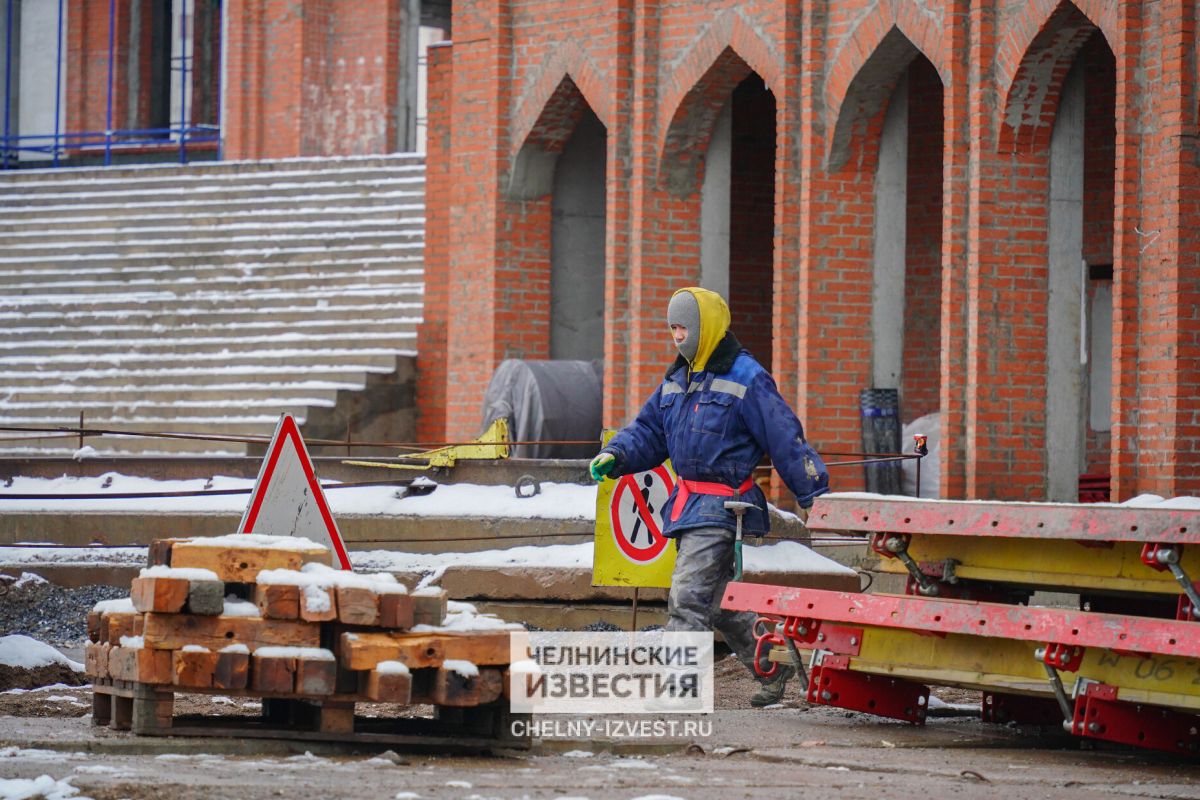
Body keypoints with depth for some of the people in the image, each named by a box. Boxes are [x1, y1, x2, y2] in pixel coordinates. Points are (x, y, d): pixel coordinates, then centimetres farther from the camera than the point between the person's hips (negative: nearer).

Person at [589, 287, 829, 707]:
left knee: (689, 596, -14)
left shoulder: (747, 379, -8)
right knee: (717, 601, 15)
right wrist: (616, 456, -2)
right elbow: (649, 430, 18)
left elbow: (787, 440, -7)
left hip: (723, 505, -9)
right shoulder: (677, 379, 16)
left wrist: (816, 498, -7)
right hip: (689, 504, 9)